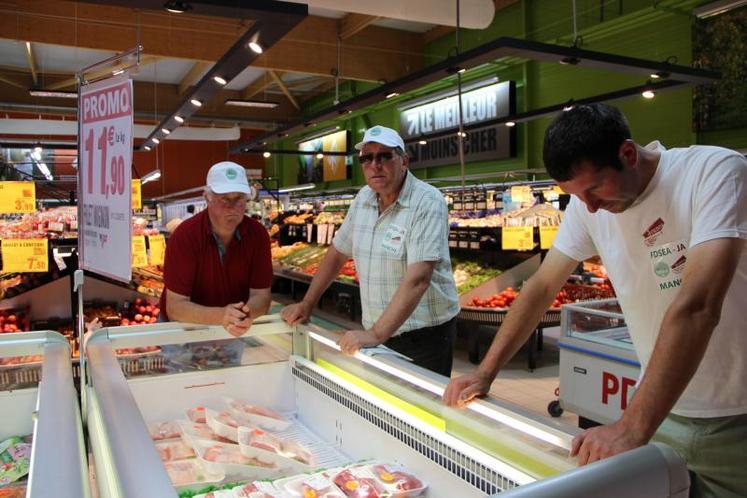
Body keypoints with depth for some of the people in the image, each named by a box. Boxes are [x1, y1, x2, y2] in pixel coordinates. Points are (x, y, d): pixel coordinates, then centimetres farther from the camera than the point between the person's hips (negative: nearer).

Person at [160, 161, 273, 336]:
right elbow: (175, 307, -18)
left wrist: (247, 314, -30)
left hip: (237, 329, 2)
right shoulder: (184, 235, -15)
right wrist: (220, 315, -34)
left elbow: (261, 294, -8)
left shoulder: (258, 234, -7)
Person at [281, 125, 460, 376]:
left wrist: (376, 334, -34)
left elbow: (418, 279, -27)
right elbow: (337, 253, 14)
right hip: (376, 331, 6)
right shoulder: (363, 199, 4)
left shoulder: (427, 203, -17)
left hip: (424, 334, -5)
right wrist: (307, 304, 9)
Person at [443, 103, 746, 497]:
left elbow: (697, 306, -32)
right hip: (664, 411, 4)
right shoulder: (588, 202, -4)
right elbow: (542, 286, 1)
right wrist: (484, 373, -4)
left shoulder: (715, 172, -21)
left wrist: (631, 428, -37)